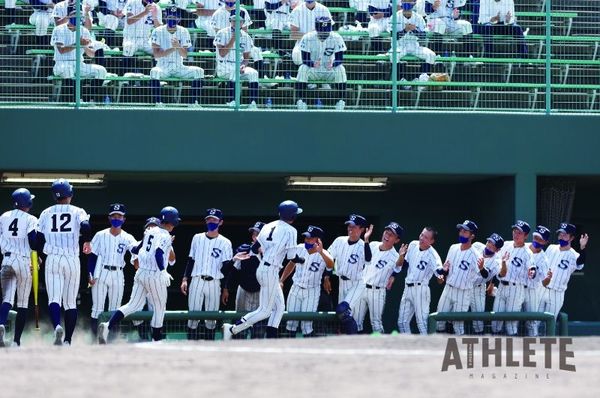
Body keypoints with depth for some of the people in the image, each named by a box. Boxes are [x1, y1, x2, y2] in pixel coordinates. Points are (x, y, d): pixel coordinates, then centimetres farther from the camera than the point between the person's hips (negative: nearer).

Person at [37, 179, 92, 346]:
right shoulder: (77, 212, 2)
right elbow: (85, 227, -17)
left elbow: (39, 239, 6)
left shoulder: (46, 213, 7)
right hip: (72, 260, 0)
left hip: (52, 260, 0)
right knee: (70, 302, 8)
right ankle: (67, 340, 6)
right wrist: (87, 242, 4)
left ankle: (57, 326, -34)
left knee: (54, 299, -5)